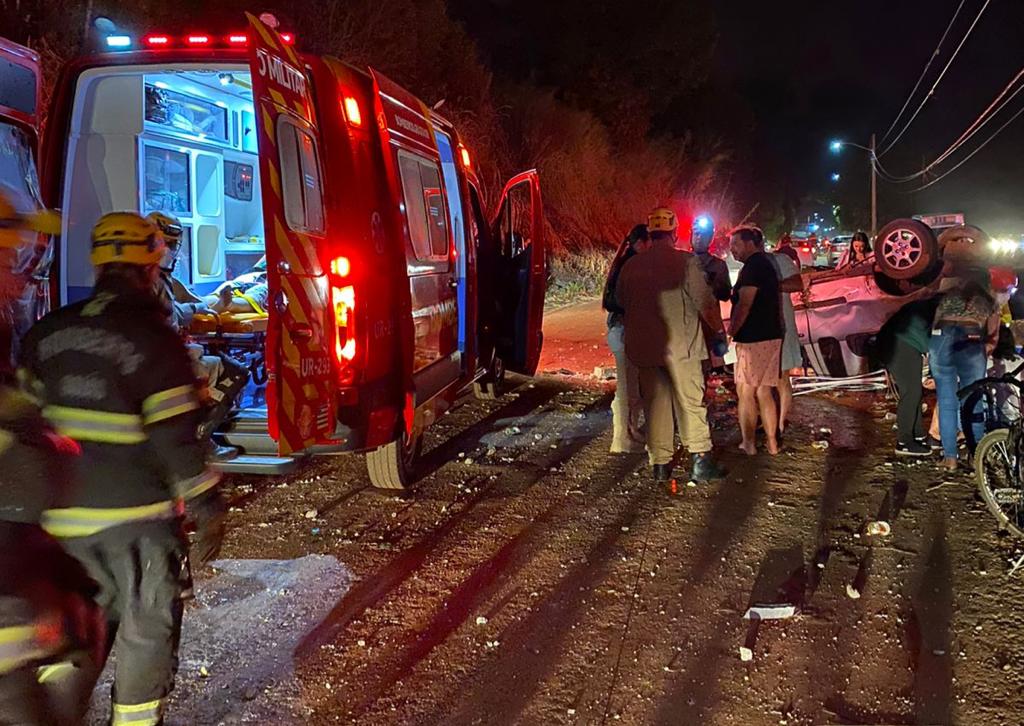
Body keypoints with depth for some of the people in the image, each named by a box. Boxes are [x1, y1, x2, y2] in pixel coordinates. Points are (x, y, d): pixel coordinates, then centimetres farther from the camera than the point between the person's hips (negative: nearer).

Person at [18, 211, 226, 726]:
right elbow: (176, 436, -17)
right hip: (138, 515, -6)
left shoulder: (47, 332, 5)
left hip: (66, 513, 6)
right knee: (146, 632, 10)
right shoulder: (154, 338, -14)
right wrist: (207, 509, -10)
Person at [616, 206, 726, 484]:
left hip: (644, 346, 4)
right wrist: (718, 328, 8)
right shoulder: (685, 261, -10)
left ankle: (660, 464, 13)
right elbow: (705, 302, -9)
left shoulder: (631, 265, 3)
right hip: (681, 344, -4)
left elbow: (620, 300, 16)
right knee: (692, 402, 5)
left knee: (655, 403, 10)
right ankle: (701, 461, 6)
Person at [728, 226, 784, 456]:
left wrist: (730, 332, -12)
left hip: (753, 339, -10)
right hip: (771, 336, 10)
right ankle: (772, 443, 15)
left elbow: (744, 305, -20)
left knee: (745, 391, -2)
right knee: (764, 392, 12)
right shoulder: (767, 264, 17)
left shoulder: (753, 266, -13)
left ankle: (748, 444, 2)